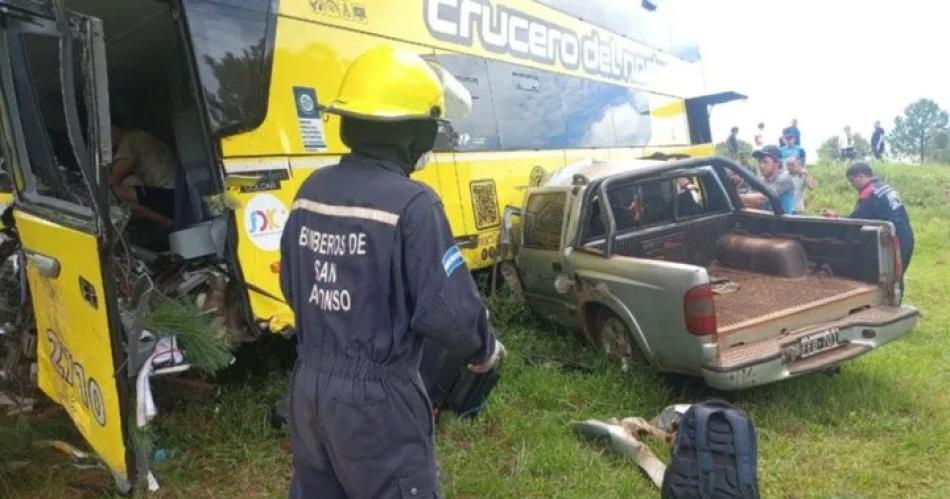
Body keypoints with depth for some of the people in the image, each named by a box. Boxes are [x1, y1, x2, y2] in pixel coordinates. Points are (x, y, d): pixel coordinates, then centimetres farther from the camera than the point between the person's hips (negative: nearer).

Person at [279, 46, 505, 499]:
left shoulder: (311, 190, 1)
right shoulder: (412, 204, -22)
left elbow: (292, 288, 11)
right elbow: (448, 313, -22)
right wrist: (484, 351, -2)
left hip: (309, 384, 7)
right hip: (374, 396, -7)